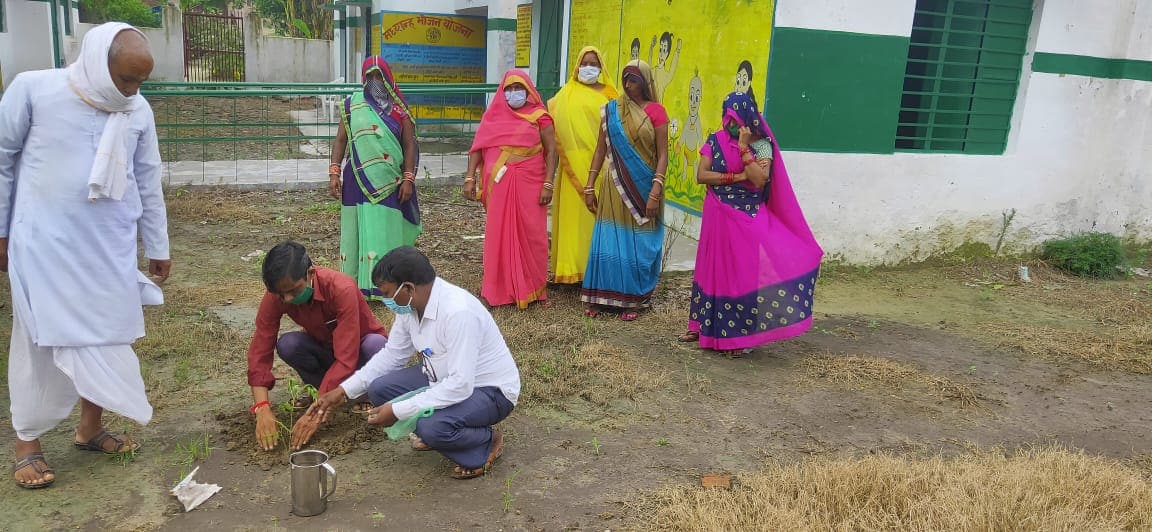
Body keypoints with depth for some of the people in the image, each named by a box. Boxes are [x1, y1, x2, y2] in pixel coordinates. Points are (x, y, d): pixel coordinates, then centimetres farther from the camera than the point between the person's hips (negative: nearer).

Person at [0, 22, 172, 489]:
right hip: (46, 245, -3)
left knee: (106, 337, 9)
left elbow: (148, 184, 10)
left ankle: (91, 427, 26)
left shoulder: (138, 112, 2)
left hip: (111, 249, 4)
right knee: (41, 339, 2)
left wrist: (158, 248, 13)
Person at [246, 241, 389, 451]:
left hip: (358, 349, -3)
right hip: (324, 348, 3)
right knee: (287, 345, -28)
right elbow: (260, 352, -22)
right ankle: (317, 386, 1)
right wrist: (262, 409, -36)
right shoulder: (276, 295, -22)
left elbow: (346, 358, -38)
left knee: (376, 345, -38)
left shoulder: (342, 289, -35)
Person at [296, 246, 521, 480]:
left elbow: (461, 385, -34)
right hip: (444, 378, 8)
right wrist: (343, 391, 3)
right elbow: (392, 355, 9)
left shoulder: (458, 312, -32)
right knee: (380, 389, -5)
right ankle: (435, 433, 13)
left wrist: (398, 411, -28)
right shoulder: (410, 306, -6)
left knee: (431, 427, -32)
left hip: (489, 389, -8)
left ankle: (486, 444, -2)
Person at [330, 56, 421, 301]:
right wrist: (334, 173, -2)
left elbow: (409, 145, 2)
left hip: (388, 181, -1)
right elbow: (341, 139, 6)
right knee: (357, 229, 5)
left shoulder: (398, 108, 4)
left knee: (386, 230, 0)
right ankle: (356, 284, 14)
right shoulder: (352, 104, 6)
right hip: (358, 179, 1)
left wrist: (408, 179, -6)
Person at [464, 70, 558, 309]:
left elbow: (551, 151, -1)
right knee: (498, 235, 3)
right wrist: (470, 178, 0)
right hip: (498, 185, 2)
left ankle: (531, 288, 13)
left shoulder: (539, 116, 3)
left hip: (529, 184, -2)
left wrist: (548, 184, -10)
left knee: (529, 234, 1)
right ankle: (499, 287, 12)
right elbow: (478, 148, 10)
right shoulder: (493, 115, 11)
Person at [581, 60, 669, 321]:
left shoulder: (655, 111, -4)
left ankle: (630, 300, 17)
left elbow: (662, 155, -6)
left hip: (643, 189, -2)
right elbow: (600, 150, 8)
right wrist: (589, 187, 5)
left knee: (637, 246, 5)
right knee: (608, 243, 3)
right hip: (614, 187, 2)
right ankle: (599, 298, 12)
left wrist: (655, 192, -14)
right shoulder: (611, 110, 5)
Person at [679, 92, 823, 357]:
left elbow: (759, 180, -20)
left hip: (748, 219, -3)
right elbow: (701, 176, -7)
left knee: (744, 271, -5)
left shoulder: (762, 144, -6)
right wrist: (736, 177, -15)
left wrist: (744, 147, -19)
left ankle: (737, 334, 4)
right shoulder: (715, 141, 2)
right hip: (718, 217, 3)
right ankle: (705, 326, 26)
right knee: (713, 268, 13)